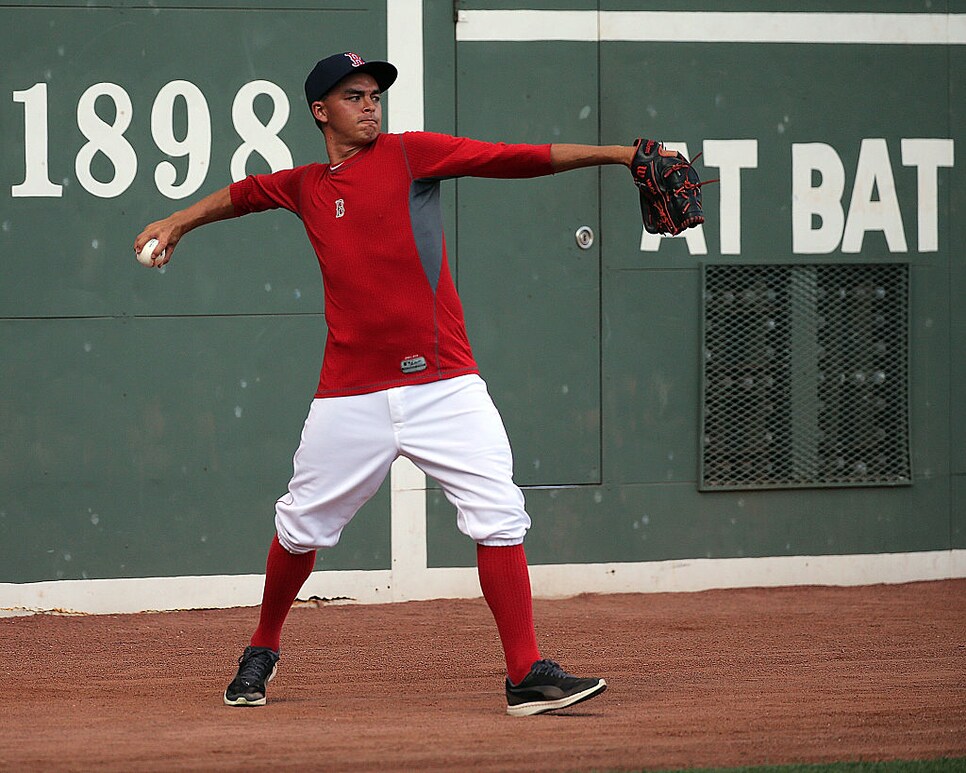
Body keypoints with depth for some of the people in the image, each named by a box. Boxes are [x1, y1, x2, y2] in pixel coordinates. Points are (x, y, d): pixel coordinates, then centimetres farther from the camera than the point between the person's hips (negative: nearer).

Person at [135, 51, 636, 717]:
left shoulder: (412, 155, 2)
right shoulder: (304, 187, 12)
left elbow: (520, 159, -7)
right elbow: (244, 193, 34)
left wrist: (621, 154, -14)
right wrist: (179, 223, 23)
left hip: (445, 384, -2)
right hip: (351, 395, 2)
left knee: (499, 518, -12)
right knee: (302, 525, 9)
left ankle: (528, 675, -10)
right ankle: (263, 651, 33)